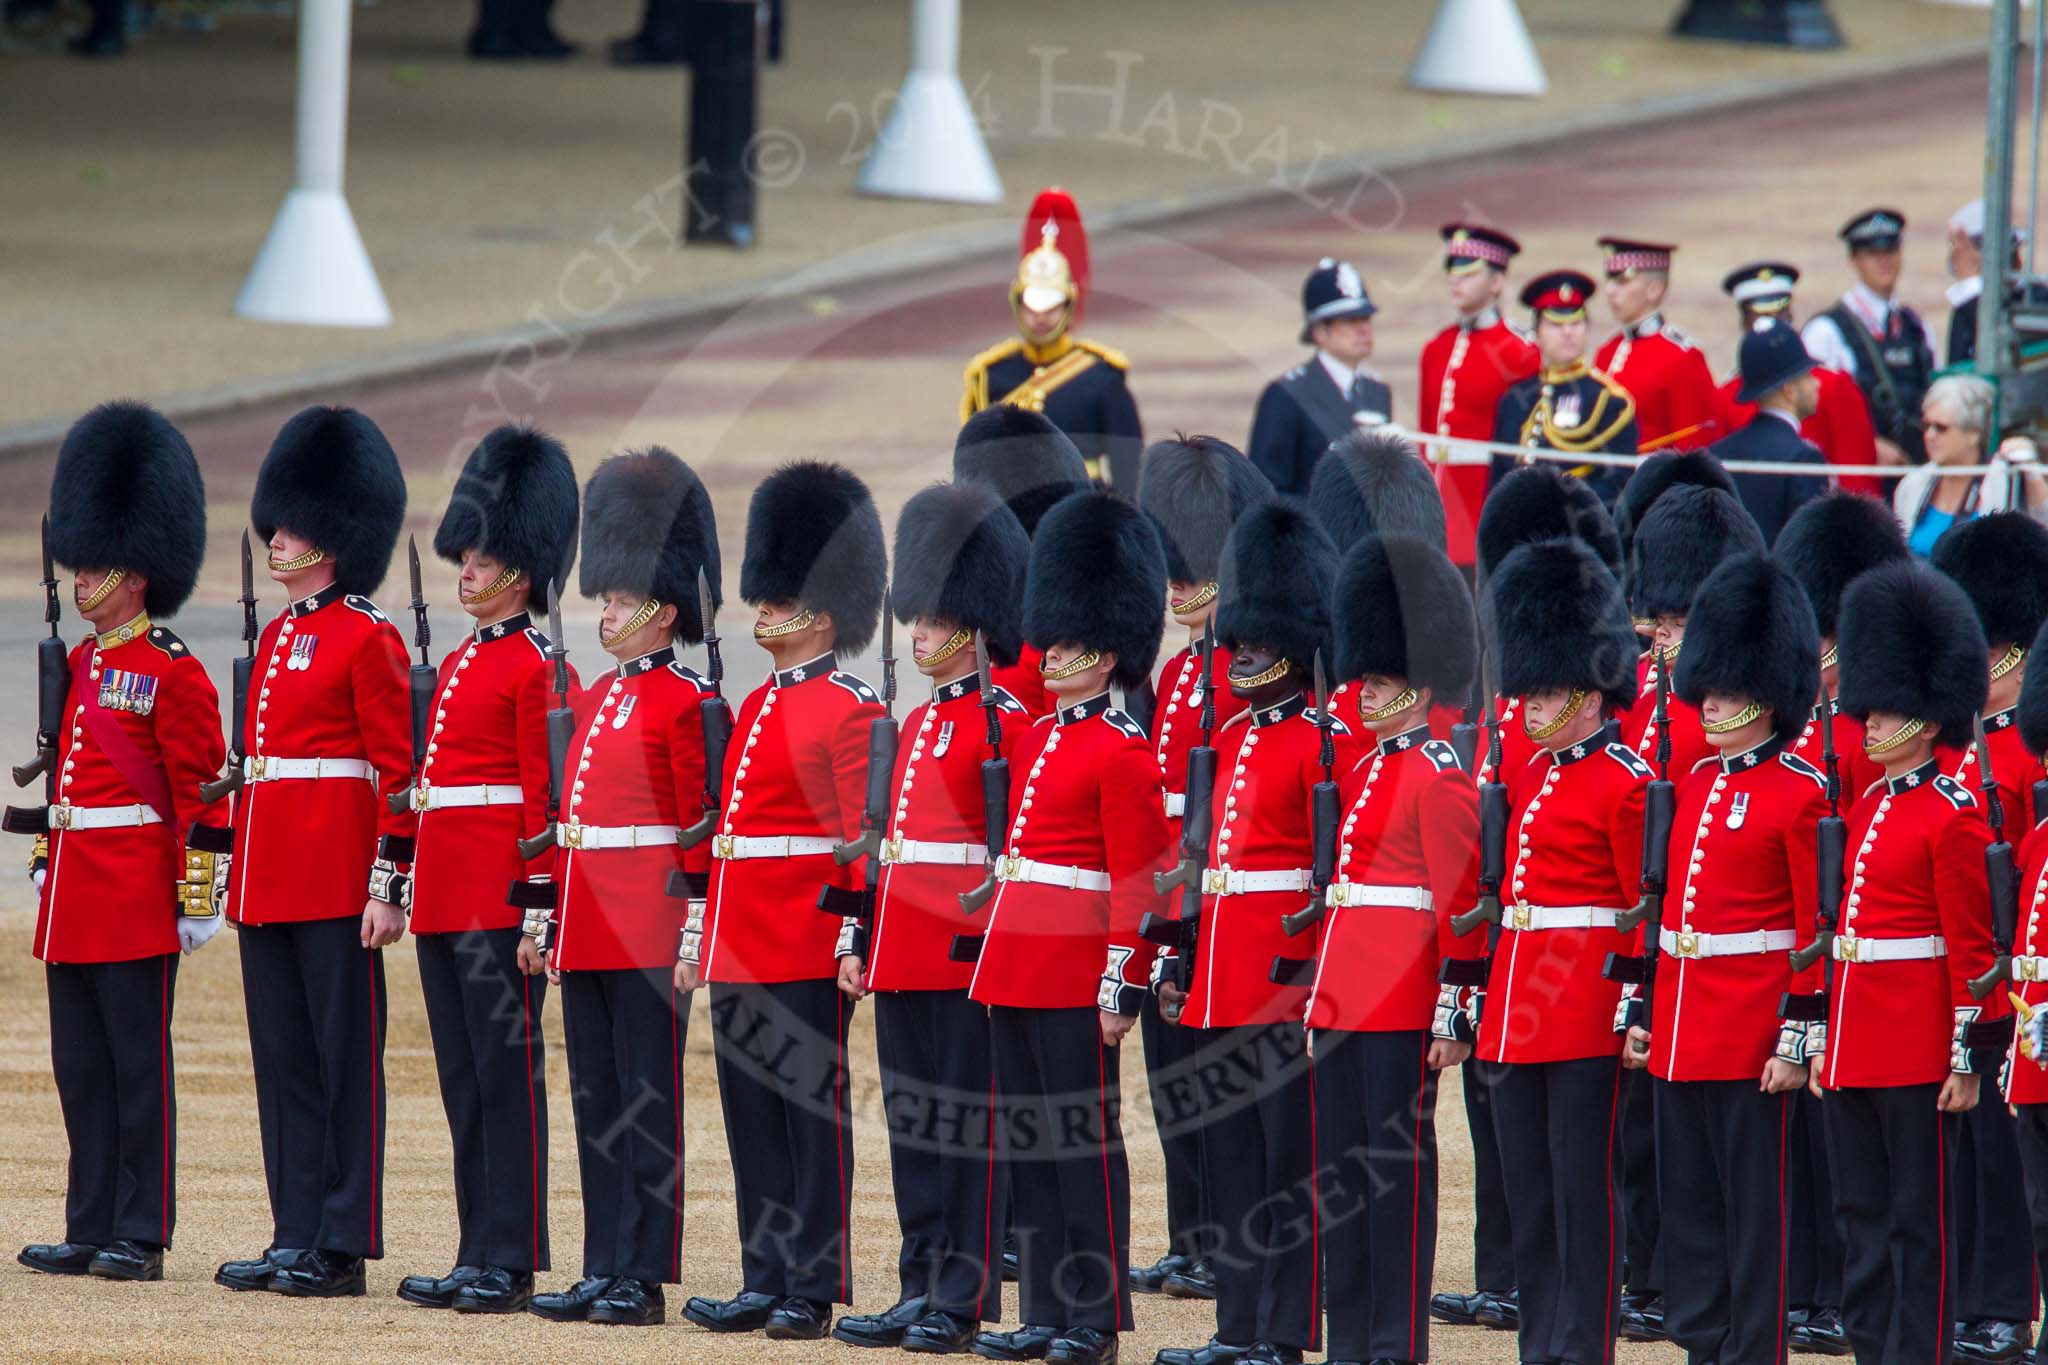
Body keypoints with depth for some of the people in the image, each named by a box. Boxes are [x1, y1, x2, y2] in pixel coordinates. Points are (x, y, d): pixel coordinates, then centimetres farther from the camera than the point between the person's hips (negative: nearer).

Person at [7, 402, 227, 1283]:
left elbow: (201, 796, -11)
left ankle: (141, 1235, -1)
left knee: (138, 1063, -4)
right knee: (80, 1067, 9)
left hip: (136, 899, -8)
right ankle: (90, 1232, 13)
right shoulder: (78, 666, 15)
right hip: (71, 903, 8)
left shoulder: (172, 674, -9)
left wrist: (197, 897, -15)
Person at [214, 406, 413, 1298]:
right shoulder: (277, 637, 16)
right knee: (282, 1057, 9)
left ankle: (344, 1247, -3)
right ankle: (296, 1236, 13)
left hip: (335, 879, -8)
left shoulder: (367, 639, -8)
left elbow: (398, 772, -11)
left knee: (344, 1053, -4)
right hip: (268, 879, 8)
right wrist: (241, 873, 19)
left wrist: (388, 886, -15)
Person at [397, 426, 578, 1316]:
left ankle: (510, 1264, -5)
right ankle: (478, 1258, 14)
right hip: (445, 899, 9)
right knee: (463, 1078, 10)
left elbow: (545, 797, -13)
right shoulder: (458, 663, 17)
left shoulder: (533, 669, -9)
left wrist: (536, 902, -17)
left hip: (500, 899, -9)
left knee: (508, 1070, -6)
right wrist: (415, 888, 19)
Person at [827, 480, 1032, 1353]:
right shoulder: (918, 724, 16)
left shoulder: (1003, 723, -8)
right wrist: (860, 944, 15)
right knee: (911, 1121, 9)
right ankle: (922, 1290, 14)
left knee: (964, 1120, -4)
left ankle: (961, 1303, -1)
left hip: (966, 952, -8)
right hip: (904, 954, 8)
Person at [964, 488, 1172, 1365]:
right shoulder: (1035, 739, 15)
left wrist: (1123, 985, -16)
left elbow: (1135, 881, -12)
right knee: (1026, 1140, 10)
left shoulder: (1123, 753, -9)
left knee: (1084, 1137, -4)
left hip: (1074, 975, -8)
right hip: (1016, 966, 8)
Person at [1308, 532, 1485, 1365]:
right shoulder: (1364, 769, 16)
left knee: (1395, 1165, -4)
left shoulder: (1439, 779, -10)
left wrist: (1455, 1015, -16)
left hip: (1400, 1007, -9)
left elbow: (1462, 907, -13)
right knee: (1340, 1169, 10)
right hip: (1342, 1002, 9)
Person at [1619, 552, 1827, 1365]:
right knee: (1688, 1206, 10)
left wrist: (1797, 1040, -13)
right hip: (1679, 1036, 7)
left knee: (1753, 1204, -2)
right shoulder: (1694, 784, 12)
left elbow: (1815, 929, -10)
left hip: (1751, 1037, -7)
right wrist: (1641, 1014, 14)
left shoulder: (1799, 795, -8)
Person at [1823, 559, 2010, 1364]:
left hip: (1917, 1047, -8)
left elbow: (1971, 945, -11)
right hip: (1854, 1047, 8)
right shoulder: (1869, 808, 14)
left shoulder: (1951, 815, -9)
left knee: (1918, 1220, -3)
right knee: (1862, 1216, 10)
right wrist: (1825, 1039, 17)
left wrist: (1968, 1056, -13)